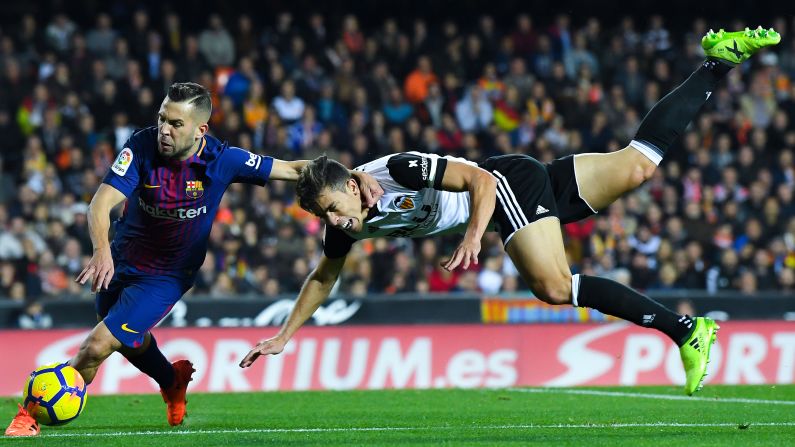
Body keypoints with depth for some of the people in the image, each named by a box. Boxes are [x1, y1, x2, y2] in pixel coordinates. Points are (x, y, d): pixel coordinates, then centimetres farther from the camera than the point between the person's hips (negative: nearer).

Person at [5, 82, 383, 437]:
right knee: (131, 339, 28)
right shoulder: (142, 147, -22)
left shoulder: (223, 160, -22)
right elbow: (101, 203, -30)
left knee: (96, 346, -14)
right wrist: (102, 251, -49)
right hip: (121, 261, 3)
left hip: (167, 276, -3)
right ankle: (173, 382, 61)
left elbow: (292, 169, -10)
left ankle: (34, 416, 4)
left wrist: (354, 174, -19)